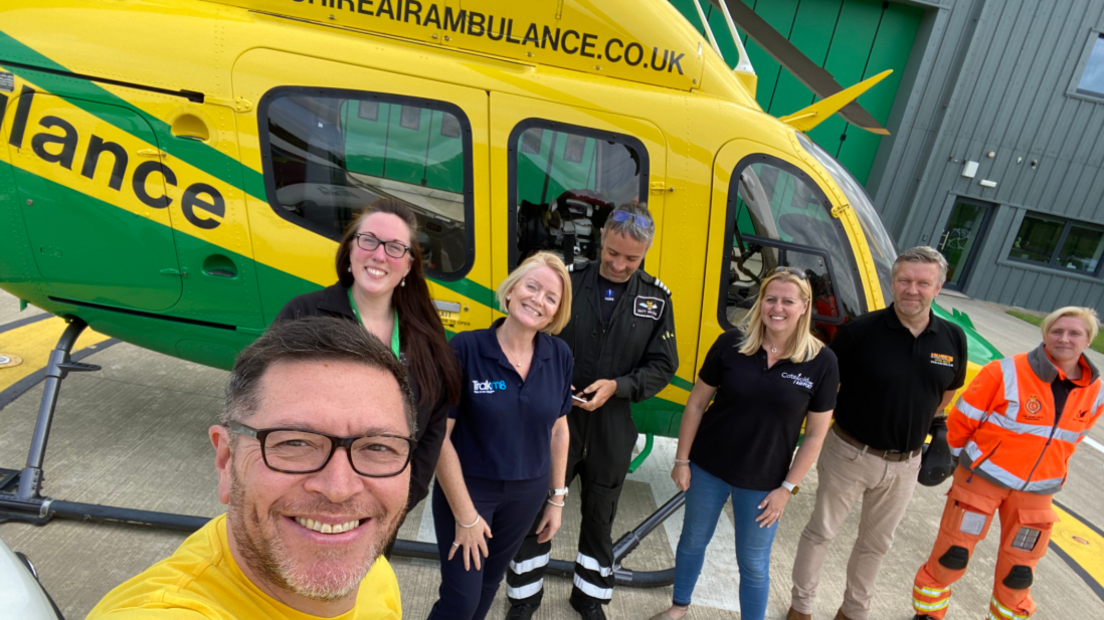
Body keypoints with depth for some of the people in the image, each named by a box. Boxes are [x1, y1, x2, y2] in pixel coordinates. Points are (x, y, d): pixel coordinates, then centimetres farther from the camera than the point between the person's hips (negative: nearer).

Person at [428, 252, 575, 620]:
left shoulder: (560, 356, -8)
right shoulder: (466, 349, -21)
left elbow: (558, 429, 3)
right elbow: (440, 435, -18)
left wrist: (556, 498, 8)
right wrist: (464, 515, -14)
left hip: (527, 493, 4)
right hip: (467, 488, -4)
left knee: (490, 581, 23)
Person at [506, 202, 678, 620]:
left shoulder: (657, 299, -3)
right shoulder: (567, 281, -8)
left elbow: (662, 366, -2)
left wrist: (617, 386, -17)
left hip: (613, 430, 2)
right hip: (556, 419, -1)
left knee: (600, 516, 20)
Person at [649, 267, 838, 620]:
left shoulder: (822, 362, -12)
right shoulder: (731, 344, -11)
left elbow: (816, 435, -4)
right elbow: (696, 404, -4)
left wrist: (787, 487, -5)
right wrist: (681, 460, -2)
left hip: (763, 481, -1)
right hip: (707, 467, 2)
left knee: (754, 563, 14)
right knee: (693, 540, 21)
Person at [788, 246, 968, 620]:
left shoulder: (953, 339, -6)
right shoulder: (859, 331, -19)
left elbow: (947, 390, 12)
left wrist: (917, 426, 13)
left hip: (904, 464, 4)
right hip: (849, 454, -4)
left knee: (876, 543, 22)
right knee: (821, 532, 13)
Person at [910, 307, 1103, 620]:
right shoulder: (1006, 372, -19)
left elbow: (1070, 438, 16)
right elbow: (961, 418, -9)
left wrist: (1047, 468, 18)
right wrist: (969, 459, 4)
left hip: (1036, 491, 4)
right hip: (983, 478, -4)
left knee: (1018, 573, 15)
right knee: (952, 556, 5)